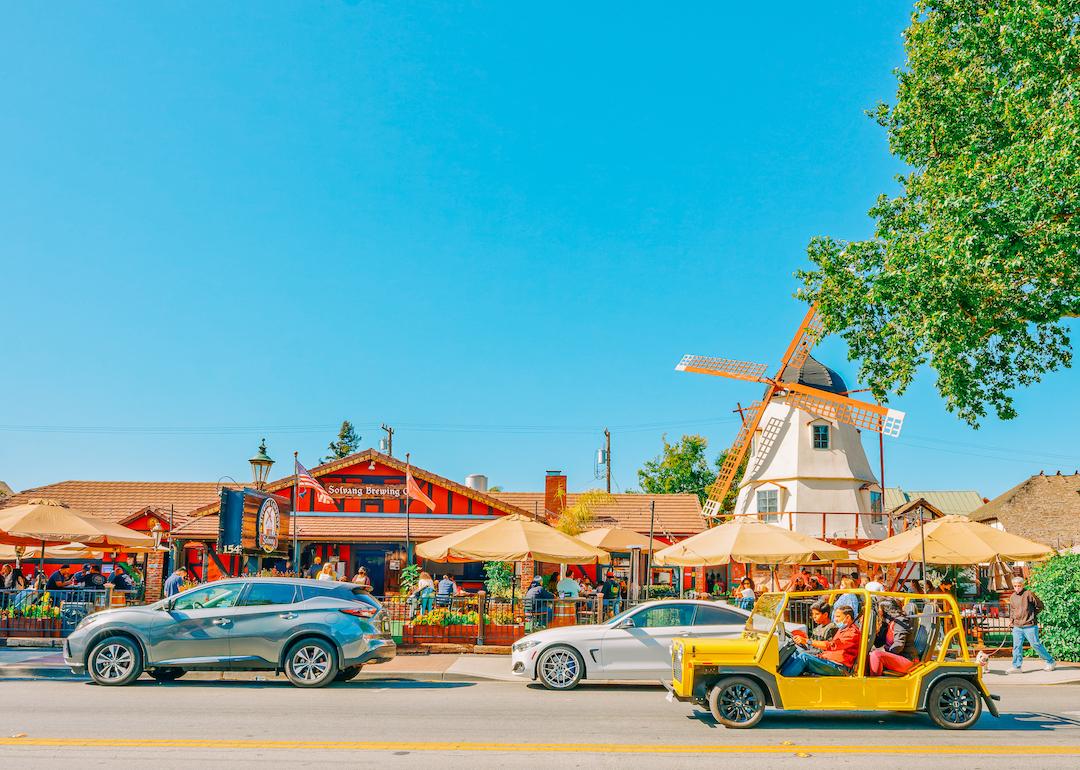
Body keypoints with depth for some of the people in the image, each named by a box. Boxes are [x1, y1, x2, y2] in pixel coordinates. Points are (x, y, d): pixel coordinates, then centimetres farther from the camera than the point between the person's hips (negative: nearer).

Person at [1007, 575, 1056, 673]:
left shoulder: (1028, 594, -8)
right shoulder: (1012, 597, 10)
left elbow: (1040, 606, -2)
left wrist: (1032, 614, 0)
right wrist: (1011, 619, 11)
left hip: (1030, 626, -5)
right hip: (1017, 627, 5)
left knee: (1036, 645, 2)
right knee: (1017, 646, 1)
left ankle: (1051, 662, 19)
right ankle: (1017, 667, 5)